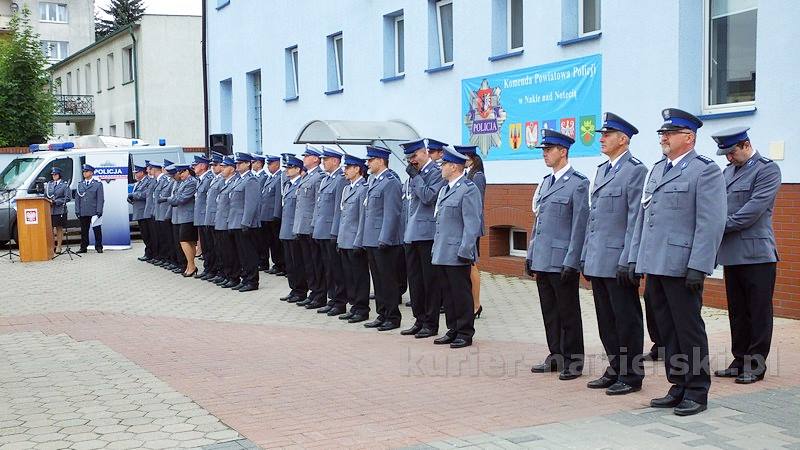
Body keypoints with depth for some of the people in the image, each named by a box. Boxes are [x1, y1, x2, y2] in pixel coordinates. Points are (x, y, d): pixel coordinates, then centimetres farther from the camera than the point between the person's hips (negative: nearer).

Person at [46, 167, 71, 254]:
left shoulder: (65, 185, 1)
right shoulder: (48, 185, 15)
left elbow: (67, 198, -5)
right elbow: (45, 196, 20)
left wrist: (55, 201, -12)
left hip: (60, 210, -3)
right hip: (49, 210, 3)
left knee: (59, 228, 2)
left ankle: (58, 247, 7)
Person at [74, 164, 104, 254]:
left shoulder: (98, 184, 4)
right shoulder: (80, 185, 14)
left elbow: (100, 199, -2)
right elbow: (77, 199, 13)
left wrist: (99, 211, -10)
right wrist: (77, 211, 4)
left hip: (94, 212, -3)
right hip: (83, 213, 3)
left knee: (97, 230, 1)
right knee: (84, 231, 5)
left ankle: (98, 247, 8)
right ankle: (83, 247, 11)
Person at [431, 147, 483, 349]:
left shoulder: (469, 190, -11)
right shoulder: (444, 189, 18)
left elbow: (472, 224, -16)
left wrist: (465, 251, -20)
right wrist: (436, 248, 20)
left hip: (457, 255, -9)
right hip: (441, 254, 9)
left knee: (461, 294, -1)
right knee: (448, 293, 12)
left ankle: (465, 333, 6)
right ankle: (453, 330, 21)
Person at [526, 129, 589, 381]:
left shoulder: (578, 183, -9)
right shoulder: (546, 182, 14)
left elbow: (579, 226, -13)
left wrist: (571, 262, -16)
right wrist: (531, 255, 16)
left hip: (562, 262, -7)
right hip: (542, 261, 7)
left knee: (568, 313, 2)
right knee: (549, 313, 13)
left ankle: (573, 361, 10)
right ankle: (556, 357, 23)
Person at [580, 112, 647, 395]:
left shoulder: (636, 171, -9)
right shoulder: (601, 170, 17)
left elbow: (636, 221, -15)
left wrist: (627, 262, -19)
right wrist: (585, 256, 17)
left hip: (618, 262, -8)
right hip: (598, 262, 8)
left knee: (626, 319, 1)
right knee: (606, 320, 14)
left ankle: (631, 375, 10)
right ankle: (615, 369, 24)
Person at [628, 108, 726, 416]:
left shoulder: (705, 170, -6)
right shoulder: (657, 169, 17)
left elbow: (711, 223, -13)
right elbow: (642, 217, 20)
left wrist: (698, 267, -18)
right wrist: (634, 258, 15)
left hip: (681, 267, -7)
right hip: (654, 265, 7)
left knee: (689, 329, 0)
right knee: (667, 331, 12)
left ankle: (697, 392, 10)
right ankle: (678, 387, 21)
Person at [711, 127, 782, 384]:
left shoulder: (767, 170, -6)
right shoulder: (728, 172, 15)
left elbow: (755, 208, -16)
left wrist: (721, 226, -16)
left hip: (756, 254, -7)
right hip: (731, 254, 7)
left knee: (759, 312, 1)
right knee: (737, 312, 12)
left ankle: (756, 365, 7)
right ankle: (740, 361, 21)